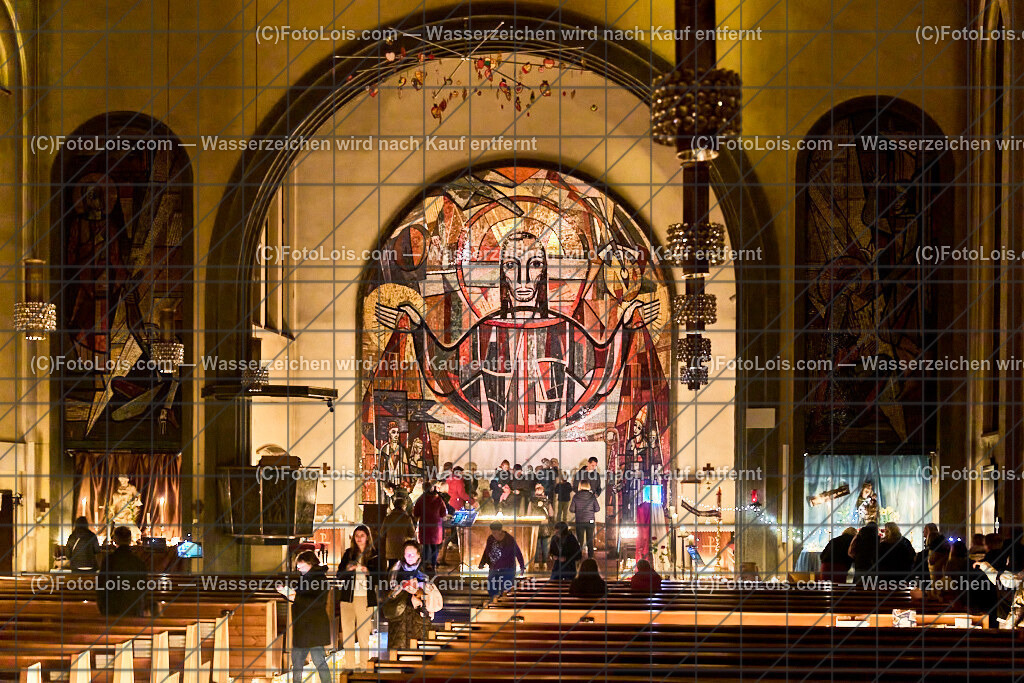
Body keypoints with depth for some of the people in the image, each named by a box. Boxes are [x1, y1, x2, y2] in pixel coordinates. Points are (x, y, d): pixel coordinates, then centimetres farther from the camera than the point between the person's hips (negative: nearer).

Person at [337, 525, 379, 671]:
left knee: (363, 636, -4)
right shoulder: (348, 553, 12)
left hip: (364, 599, -3)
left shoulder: (374, 555, 4)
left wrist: (368, 572, -16)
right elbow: (339, 575, 9)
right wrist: (348, 569, -12)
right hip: (347, 598, 3)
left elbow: (379, 578, 2)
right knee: (347, 634, 3)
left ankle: (363, 668, 2)